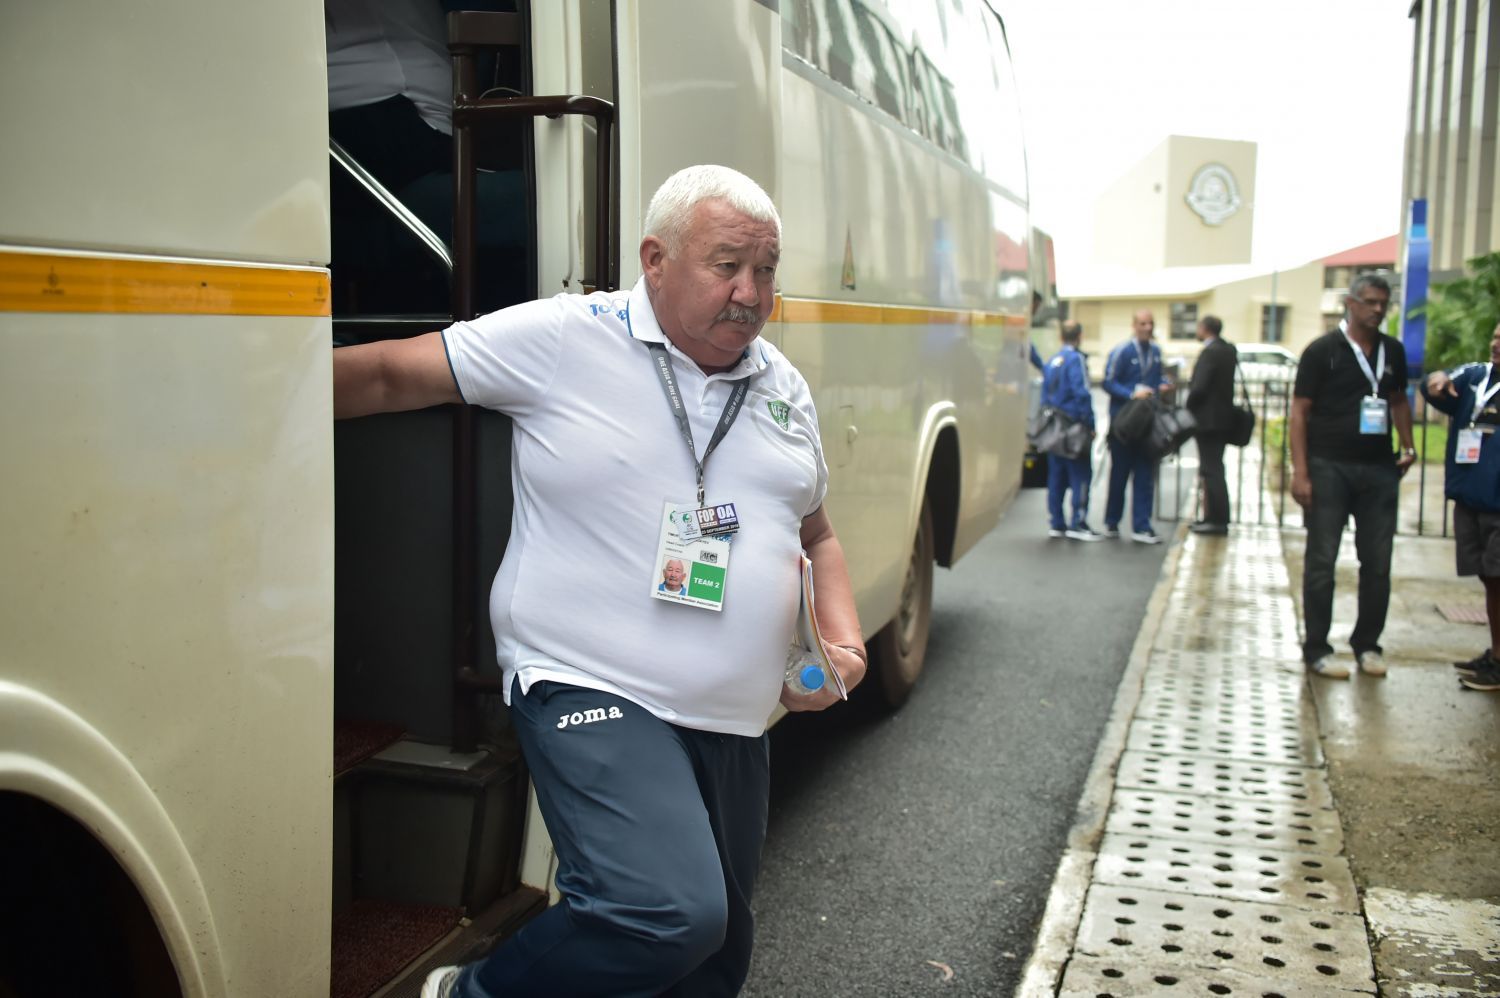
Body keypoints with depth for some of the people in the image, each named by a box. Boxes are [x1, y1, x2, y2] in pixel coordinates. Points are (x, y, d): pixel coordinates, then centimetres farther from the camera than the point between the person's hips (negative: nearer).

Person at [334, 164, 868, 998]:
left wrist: (844, 643, 5)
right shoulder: (563, 339, -8)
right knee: (673, 913, -26)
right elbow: (388, 375, -4)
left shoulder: (784, 387, 11)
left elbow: (817, 536, 22)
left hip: (735, 720, 7)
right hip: (595, 694, -7)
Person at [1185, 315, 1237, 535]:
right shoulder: (1229, 349, 11)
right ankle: (1212, 517, 21)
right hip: (1222, 417, 9)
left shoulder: (1210, 352, -18)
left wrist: (1189, 409, -7)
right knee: (1212, 469, 15)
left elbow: (1199, 387, -22)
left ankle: (1218, 520, -4)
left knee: (1212, 469, -6)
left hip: (1209, 419, -9)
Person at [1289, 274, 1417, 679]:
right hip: (1329, 467, -4)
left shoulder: (1392, 351, 9)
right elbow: (1299, 411, -6)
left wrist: (1407, 446, 6)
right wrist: (1300, 471, -13)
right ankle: (1316, 649, 9)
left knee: (1378, 562, 7)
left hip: (1378, 468, 4)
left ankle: (1367, 644, 20)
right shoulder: (1323, 350, -5)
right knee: (1321, 561, 1)